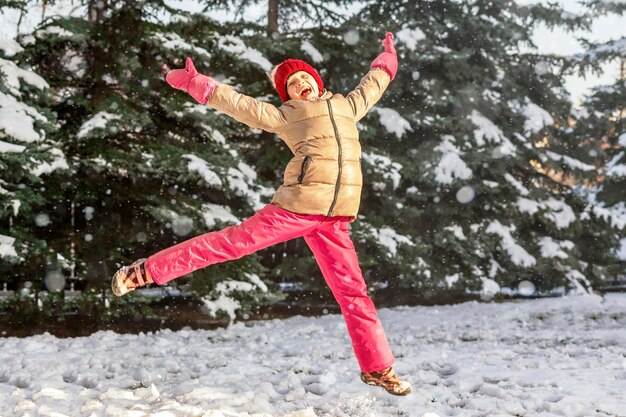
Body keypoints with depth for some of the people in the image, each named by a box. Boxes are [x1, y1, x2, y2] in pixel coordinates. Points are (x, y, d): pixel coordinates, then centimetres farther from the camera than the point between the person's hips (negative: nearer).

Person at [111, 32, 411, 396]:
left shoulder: (347, 106, 23)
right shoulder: (285, 117, 11)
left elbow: (372, 84, 39)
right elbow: (241, 105, 8)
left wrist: (388, 58, 49)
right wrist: (196, 83, 5)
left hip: (333, 220, 3)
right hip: (298, 205, -3)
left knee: (352, 290, 3)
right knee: (234, 241, -6)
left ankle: (377, 367, 9)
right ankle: (146, 271, 2)